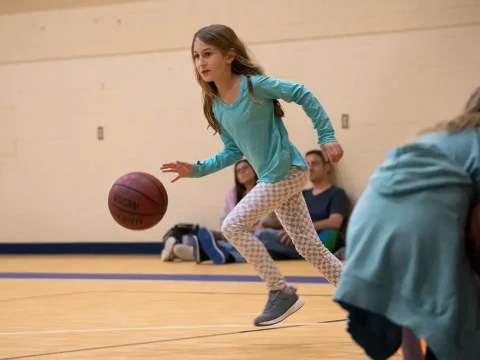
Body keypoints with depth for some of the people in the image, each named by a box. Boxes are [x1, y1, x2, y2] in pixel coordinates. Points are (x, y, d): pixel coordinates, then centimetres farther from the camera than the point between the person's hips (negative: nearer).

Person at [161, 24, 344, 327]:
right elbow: (233, 152, 11)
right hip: (273, 176, 8)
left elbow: (302, 94, -13)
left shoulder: (253, 84, -17)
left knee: (234, 225, -11)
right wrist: (197, 170, 1)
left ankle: (282, 292, 0)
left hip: (287, 171, -8)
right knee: (308, 245, 9)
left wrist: (327, 136, -15)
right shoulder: (216, 106, 5)